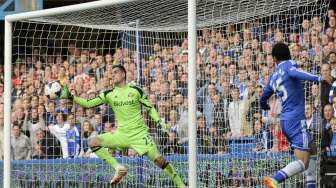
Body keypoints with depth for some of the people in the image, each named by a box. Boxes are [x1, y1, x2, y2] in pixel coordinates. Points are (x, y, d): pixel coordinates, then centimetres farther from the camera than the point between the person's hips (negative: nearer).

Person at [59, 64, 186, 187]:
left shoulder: (135, 90, -1)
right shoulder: (109, 94, 4)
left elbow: (149, 107, 7)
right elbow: (89, 103, 1)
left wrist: (159, 121, -7)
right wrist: (70, 96, -9)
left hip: (139, 133, -3)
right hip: (122, 134, 3)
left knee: (158, 159, -13)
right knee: (94, 142, -13)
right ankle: (119, 169, -9)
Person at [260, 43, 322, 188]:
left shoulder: (273, 77, 16)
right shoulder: (289, 64, -1)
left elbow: (263, 101, 25)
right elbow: (294, 72, -26)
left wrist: (266, 106, 49)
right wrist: (317, 78, -37)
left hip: (284, 120, 8)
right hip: (296, 119, -8)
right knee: (303, 162, -13)